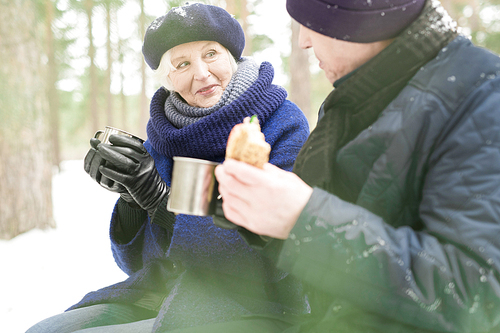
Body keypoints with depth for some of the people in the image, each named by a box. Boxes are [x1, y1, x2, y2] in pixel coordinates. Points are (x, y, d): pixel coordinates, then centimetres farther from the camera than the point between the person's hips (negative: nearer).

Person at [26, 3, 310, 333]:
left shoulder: (284, 124, -10)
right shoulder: (162, 136, 4)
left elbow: (274, 258, -20)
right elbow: (139, 262, 6)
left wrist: (160, 198, -25)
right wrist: (130, 195, -15)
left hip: (250, 306, -5)